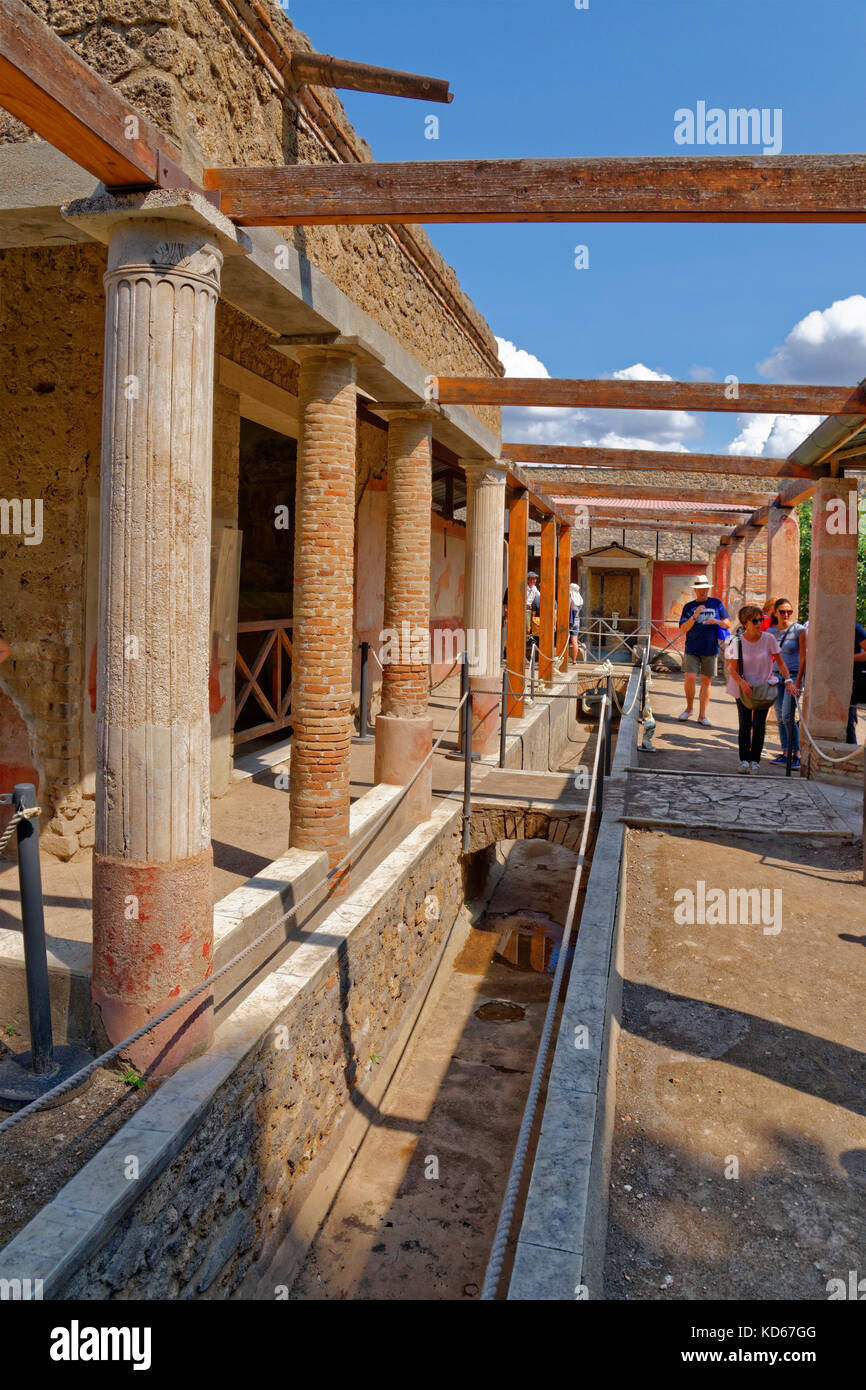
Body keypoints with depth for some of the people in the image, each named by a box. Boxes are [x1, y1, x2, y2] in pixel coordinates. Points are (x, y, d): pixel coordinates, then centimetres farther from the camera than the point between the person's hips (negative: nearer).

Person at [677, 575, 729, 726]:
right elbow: (684, 628, -3)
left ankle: (702, 715, 9)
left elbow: (727, 623, 10)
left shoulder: (717, 603, 8)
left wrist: (716, 621, -11)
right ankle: (689, 708, 12)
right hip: (692, 649, -1)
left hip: (710, 649, 1)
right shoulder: (689, 607, 5)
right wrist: (695, 616, -18)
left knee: (706, 681, 3)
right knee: (690, 678, -11)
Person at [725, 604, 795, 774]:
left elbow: (780, 662, 1)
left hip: (764, 686, 1)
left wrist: (788, 680, -10)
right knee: (745, 725, 2)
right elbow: (733, 669, -11)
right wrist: (742, 683, -29)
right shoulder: (737, 641, -12)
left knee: (759, 725, -7)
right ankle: (744, 760, 18)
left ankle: (755, 760, 5)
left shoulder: (769, 638, -9)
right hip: (744, 688, 0)